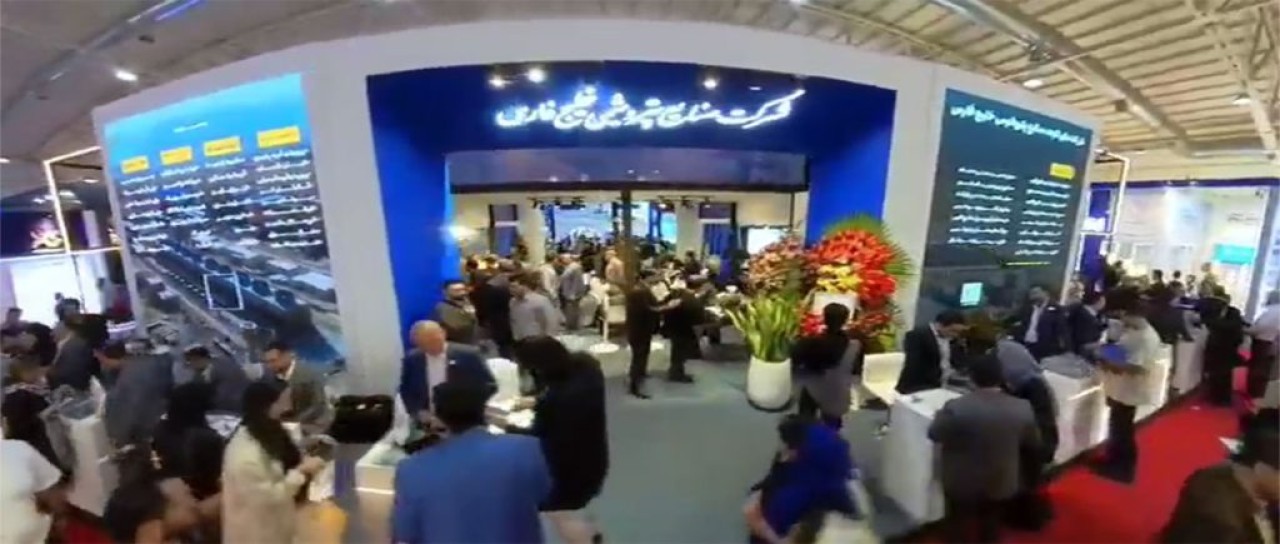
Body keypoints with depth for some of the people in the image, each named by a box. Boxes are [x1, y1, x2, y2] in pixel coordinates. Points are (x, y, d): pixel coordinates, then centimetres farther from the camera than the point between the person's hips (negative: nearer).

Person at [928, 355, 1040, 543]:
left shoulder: (956, 407, -29)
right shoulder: (1022, 408, -16)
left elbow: (934, 434, -13)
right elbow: (1033, 443, 2)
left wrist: (941, 414, 6)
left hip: (962, 484, -3)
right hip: (1000, 484, 4)